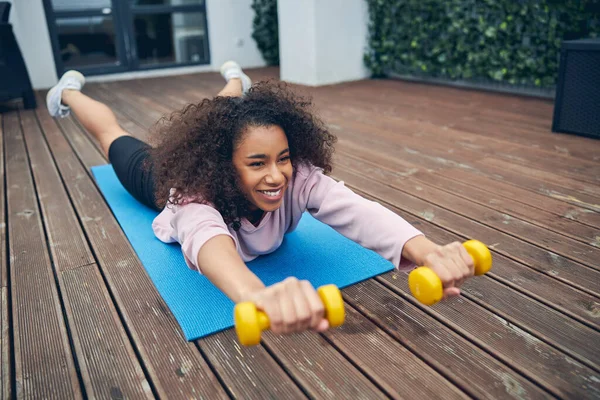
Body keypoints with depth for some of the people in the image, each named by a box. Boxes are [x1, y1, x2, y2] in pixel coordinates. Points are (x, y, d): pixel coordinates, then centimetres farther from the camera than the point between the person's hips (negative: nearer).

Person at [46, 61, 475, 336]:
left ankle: (234, 77, 65)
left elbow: (357, 210, -61)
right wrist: (257, 293, -96)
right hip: (174, 176, -2)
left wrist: (426, 250, -81)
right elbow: (206, 238, -74)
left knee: (229, 116, 36)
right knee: (115, 137, 27)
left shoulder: (299, 176, -45)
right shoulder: (196, 194, -52)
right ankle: (71, 90, 54)